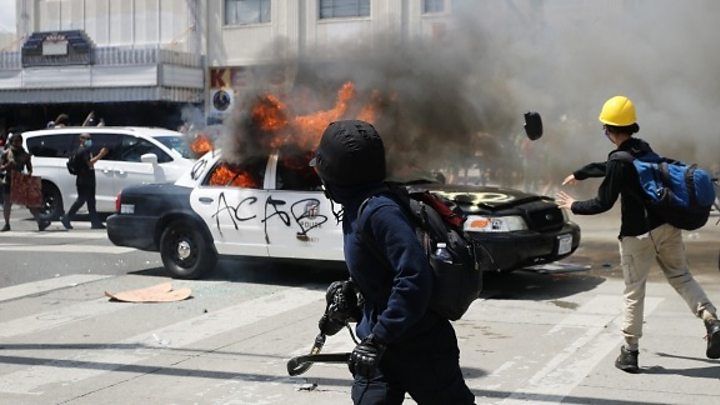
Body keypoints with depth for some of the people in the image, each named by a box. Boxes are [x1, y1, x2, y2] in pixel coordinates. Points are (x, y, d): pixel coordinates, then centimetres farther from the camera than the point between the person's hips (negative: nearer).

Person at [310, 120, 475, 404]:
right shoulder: (358, 209, 5)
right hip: (380, 346, 8)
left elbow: (414, 279, -32)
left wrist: (378, 340, -30)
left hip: (421, 346, -8)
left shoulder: (380, 211, -25)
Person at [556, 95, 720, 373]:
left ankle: (630, 352, 10)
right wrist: (578, 174, 40)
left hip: (638, 235, -7)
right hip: (667, 226, 7)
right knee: (681, 277, 15)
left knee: (634, 292, 3)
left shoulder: (620, 160, -15)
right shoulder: (642, 148, 10)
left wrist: (573, 206, 5)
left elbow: (603, 203, -11)